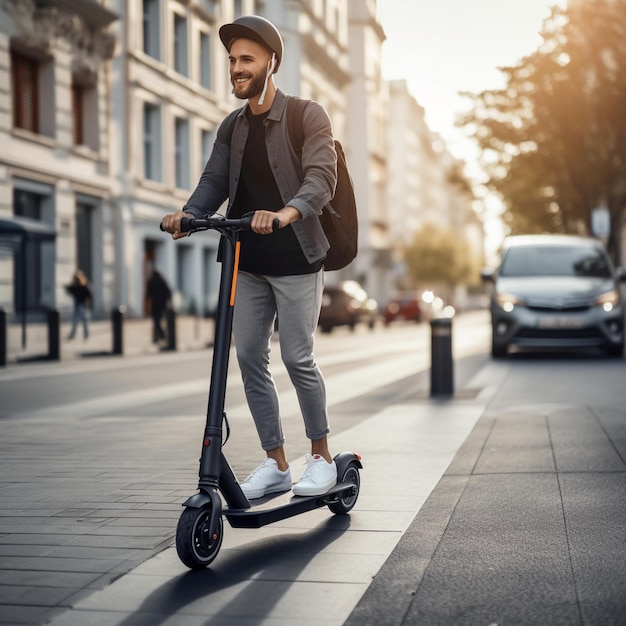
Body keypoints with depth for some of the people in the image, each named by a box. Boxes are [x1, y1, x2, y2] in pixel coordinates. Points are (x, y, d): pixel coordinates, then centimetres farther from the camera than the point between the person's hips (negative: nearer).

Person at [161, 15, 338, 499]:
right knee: (249, 358, 4)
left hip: (296, 259, -6)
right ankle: (276, 464, 15)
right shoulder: (232, 126, 13)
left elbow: (321, 178, -19)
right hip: (248, 261, 6)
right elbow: (215, 180, 4)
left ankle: (322, 457, 14)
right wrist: (189, 213, -17)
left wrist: (286, 213, -38)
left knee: (298, 358, -5)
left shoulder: (308, 116, -5)